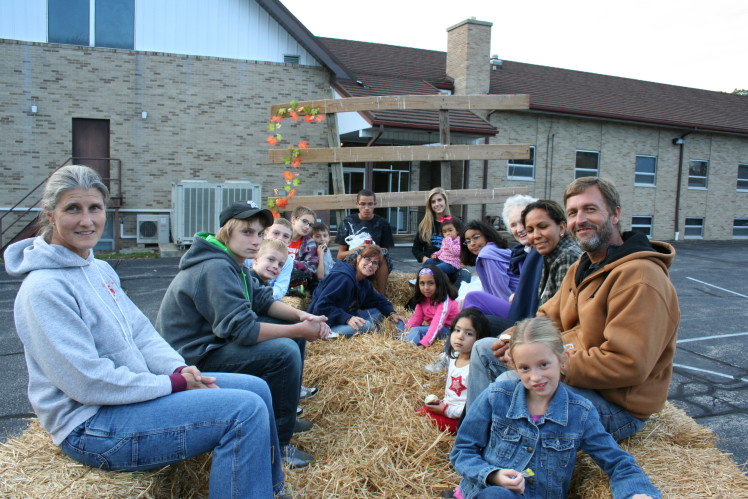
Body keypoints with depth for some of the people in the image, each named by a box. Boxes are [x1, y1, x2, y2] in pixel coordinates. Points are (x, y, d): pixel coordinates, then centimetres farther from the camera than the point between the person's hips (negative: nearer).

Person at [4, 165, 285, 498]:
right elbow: (87, 382, -24)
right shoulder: (44, 288, -20)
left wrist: (180, 369, -10)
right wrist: (175, 383, -19)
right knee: (245, 410, -21)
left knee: (256, 388, 8)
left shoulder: (100, 270, 9)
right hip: (90, 425, -9)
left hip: (130, 389, 9)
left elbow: (140, 333, 8)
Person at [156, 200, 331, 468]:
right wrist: (300, 330, -23)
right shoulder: (215, 268, -25)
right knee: (284, 351, -26)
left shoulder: (230, 262, 7)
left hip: (213, 340, 10)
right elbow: (241, 329, -31)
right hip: (192, 357, -10)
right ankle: (277, 443, -11)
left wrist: (303, 317, -10)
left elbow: (262, 299, 7)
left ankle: (285, 413, 20)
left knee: (293, 329, 8)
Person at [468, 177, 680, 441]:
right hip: (573, 374, 10)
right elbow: (549, 318, 14)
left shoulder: (640, 276, -22)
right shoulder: (583, 267, 11)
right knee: (484, 352, 7)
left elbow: (627, 364, -29)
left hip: (618, 406, -9)